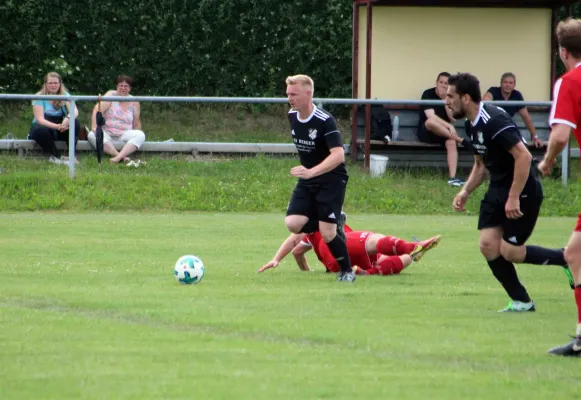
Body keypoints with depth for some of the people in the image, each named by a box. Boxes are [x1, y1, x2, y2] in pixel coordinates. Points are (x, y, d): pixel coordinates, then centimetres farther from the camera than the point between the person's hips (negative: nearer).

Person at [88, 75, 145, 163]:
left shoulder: (134, 102, 7)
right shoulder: (111, 95, 0)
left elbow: (136, 125, 14)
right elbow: (97, 110, -13)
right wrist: (94, 127, -26)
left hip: (124, 135, 2)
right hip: (107, 134, -2)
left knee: (140, 135, -26)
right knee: (92, 135, -33)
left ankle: (119, 157, -45)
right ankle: (120, 156, -47)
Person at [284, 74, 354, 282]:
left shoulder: (325, 121, -22)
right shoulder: (292, 116, 1)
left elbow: (338, 155, -31)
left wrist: (312, 172, -43)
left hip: (332, 180, -7)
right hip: (307, 181, 7)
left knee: (327, 233, -12)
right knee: (293, 223, -14)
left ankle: (347, 271, 10)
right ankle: (334, 224, 11)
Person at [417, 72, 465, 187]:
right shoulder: (428, 94, -10)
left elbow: (453, 118, -6)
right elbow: (431, 116, -23)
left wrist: (445, 100, -14)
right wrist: (449, 126, -32)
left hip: (443, 132, 4)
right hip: (426, 131, -4)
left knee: (451, 143, -31)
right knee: (431, 121, -39)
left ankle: (452, 178, -43)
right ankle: (460, 140, -29)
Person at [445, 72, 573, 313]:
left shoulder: (494, 121, -24)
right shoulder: (472, 125, 7)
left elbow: (524, 156, -29)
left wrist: (514, 198, -28)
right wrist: (465, 191, 7)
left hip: (523, 191, -9)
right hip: (498, 190, 9)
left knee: (509, 251, -8)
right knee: (488, 245, -3)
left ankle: (566, 259, 12)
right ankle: (521, 302, 7)